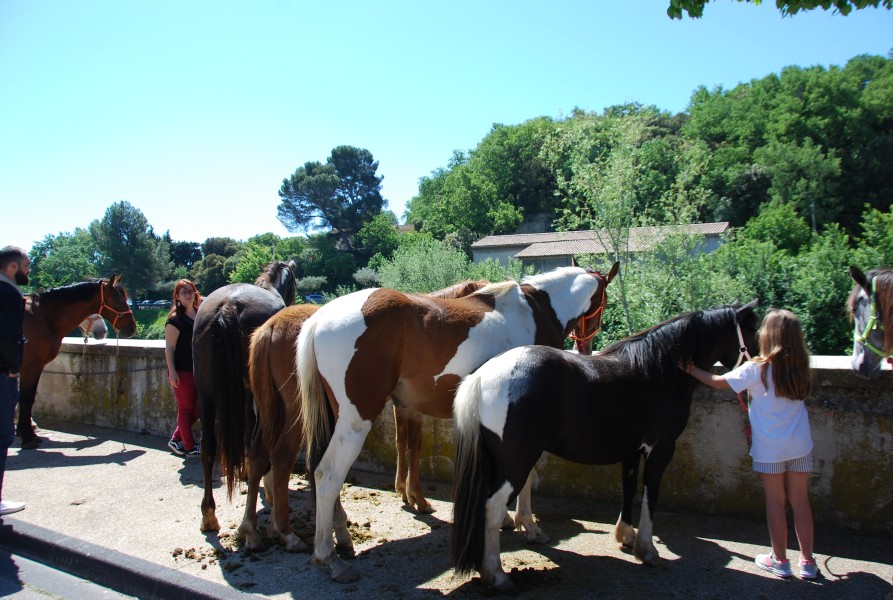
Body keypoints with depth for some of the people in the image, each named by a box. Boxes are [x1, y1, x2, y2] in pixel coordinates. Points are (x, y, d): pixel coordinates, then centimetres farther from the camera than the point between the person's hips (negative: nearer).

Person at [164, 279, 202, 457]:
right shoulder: (175, 320, -9)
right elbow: (169, 348, -12)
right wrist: (172, 371, -18)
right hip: (182, 371, -7)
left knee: (197, 408, 10)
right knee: (185, 408, 4)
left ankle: (176, 440, 25)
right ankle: (189, 447, 14)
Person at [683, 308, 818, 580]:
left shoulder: (757, 369, -14)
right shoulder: (800, 368, -1)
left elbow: (719, 382, -7)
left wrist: (690, 369, 8)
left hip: (770, 449, -4)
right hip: (801, 446, 4)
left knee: (775, 502, 8)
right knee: (800, 501, 12)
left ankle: (780, 560, 20)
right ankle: (808, 562, 21)